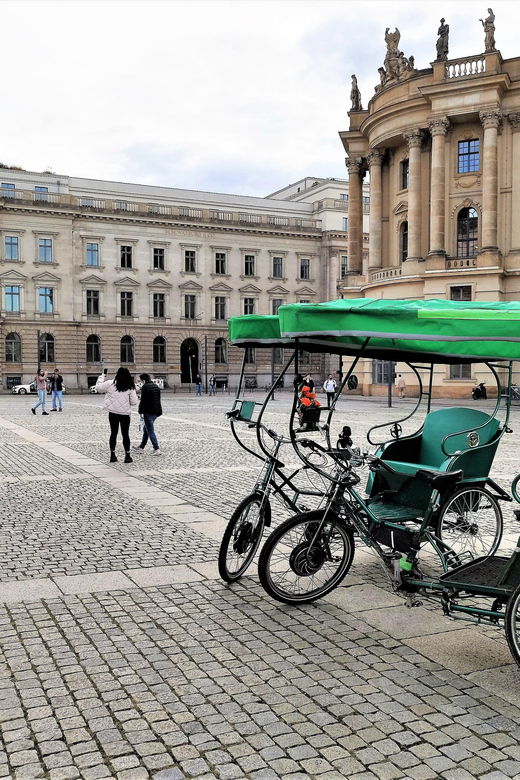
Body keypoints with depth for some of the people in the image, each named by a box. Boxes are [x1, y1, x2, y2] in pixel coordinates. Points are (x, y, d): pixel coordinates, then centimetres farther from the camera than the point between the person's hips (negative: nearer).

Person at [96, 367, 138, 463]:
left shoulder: (110, 384, -7)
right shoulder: (130, 387, -6)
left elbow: (98, 388, 5)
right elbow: (134, 402, -7)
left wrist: (103, 376, 14)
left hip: (113, 413, 1)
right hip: (125, 413, 0)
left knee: (113, 433, 12)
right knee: (125, 434, 9)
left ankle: (113, 455, 15)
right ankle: (127, 456, 10)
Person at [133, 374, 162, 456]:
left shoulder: (145, 387, -12)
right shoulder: (156, 386, 14)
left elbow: (143, 400, -15)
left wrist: (140, 411, -7)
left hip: (148, 412, -9)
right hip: (157, 411, 9)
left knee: (150, 431, -3)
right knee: (146, 429, 19)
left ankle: (156, 449, -6)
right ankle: (141, 447, 28)